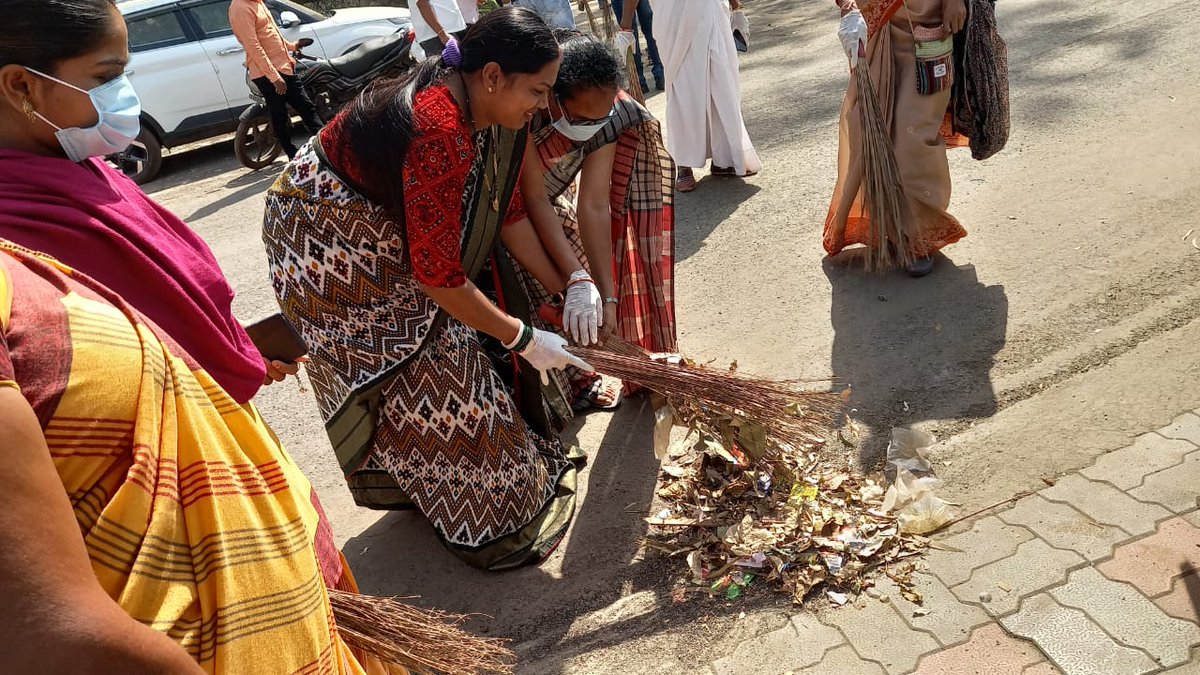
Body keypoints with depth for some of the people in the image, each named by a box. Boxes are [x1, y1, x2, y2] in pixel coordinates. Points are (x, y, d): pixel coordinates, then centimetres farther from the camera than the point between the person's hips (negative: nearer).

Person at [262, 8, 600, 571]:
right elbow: (437, 273, -31)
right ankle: (487, 515, 14)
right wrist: (525, 339, -23)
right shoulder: (439, 131, -36)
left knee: (471, 324, 11)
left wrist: (568, 287, -4)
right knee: (424, 367, -2)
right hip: (328, 243, -9)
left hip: (385, 227, 9)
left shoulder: (490, 111, -8)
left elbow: (506, 212, 0)